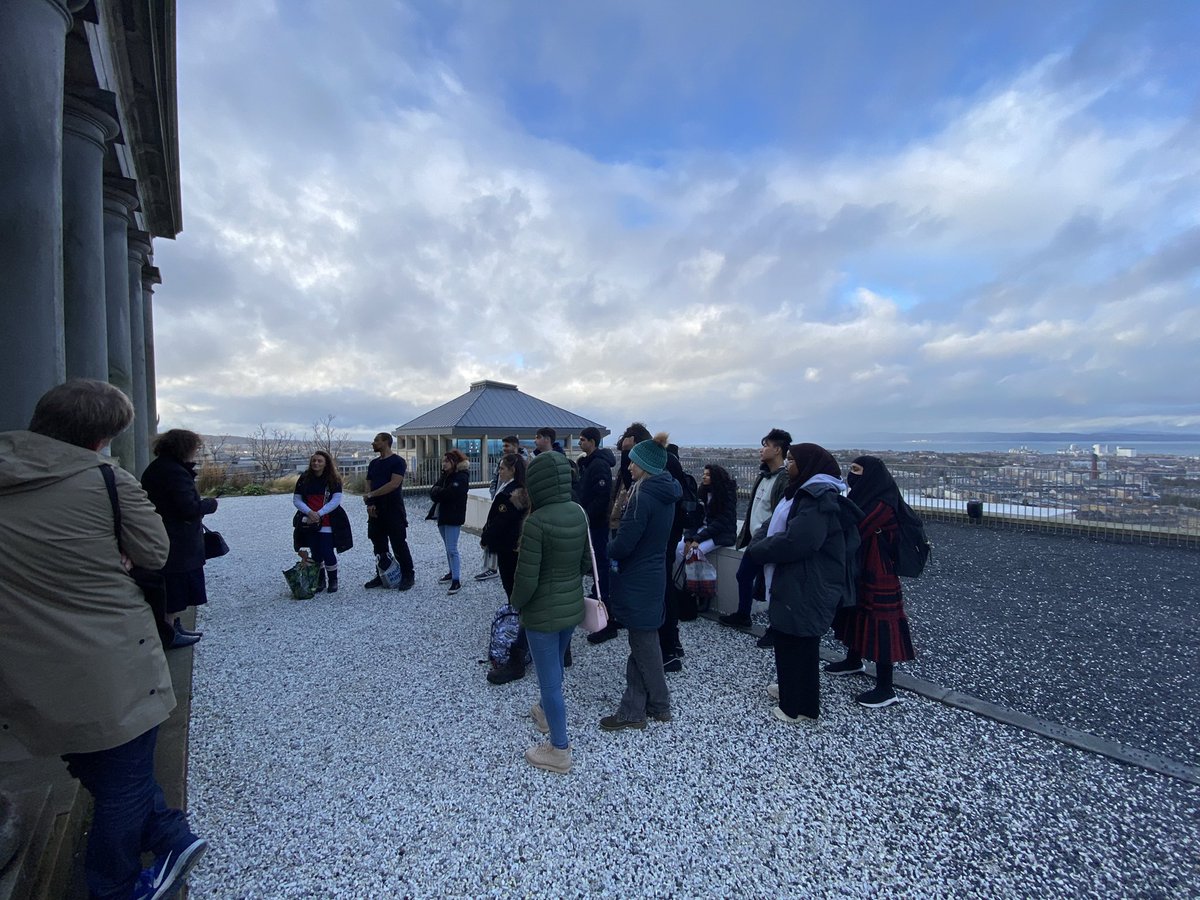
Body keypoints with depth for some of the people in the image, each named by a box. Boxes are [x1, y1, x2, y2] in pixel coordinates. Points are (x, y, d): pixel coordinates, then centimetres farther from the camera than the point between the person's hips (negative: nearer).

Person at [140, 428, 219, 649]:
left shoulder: (154, 469, 11)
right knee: (177, 587, 2)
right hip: (178, 542, -10)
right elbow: (189, 509, -25)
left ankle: (175, 626, 30)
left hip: (160, 537, 10)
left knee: (174, 587, 19)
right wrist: (210, 503, -9)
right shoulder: (176, 473, -21)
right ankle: (171, 634, 11)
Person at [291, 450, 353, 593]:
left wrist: (319, 514, -18)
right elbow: (296, 500, 3)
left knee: (328, 553, -5)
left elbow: (336, 500, -10)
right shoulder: (303, 479, 5)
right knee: (316, 554, 9)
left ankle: (333, 581, 14)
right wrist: (310, 512, -14)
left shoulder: (334, 480, -3)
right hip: (309, 523, 3)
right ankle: (320, 581, 24)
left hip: (327, 523, -3)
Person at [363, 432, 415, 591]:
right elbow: (369, 485, 14)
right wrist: (369, 504, -4)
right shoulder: (373, 463, 15)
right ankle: (382, 576, 22)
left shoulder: (397, 461, -8)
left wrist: (371, 495, -15)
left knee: (399, 544, -4)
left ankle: (408, 575, 5)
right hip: (375, 510, 7)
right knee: (378, 545, 11)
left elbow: (394, 484, -18)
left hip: (393, 510, -7)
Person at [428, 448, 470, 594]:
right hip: (442, 515, 9)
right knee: (448, 548, 18)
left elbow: (449, 493, -23)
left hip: (453, 517, -9)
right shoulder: (445, 475, 14)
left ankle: (456, 581, -6)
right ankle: (452, 572, 31)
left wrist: (437, 492, -6)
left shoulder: (461, 477, -13)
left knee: (452, 549, -10)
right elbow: (432, 492, 6)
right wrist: (440, 492, -15)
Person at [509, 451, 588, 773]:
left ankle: (559, 750, 28)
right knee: (554, 667, 29)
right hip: (573, 605, 7)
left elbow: (526, 578, -22)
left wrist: (515, 603, -3)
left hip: (543, 611, -7)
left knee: (549, 678, 11)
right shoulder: (579, 513, -6)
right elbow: (587, 561, 5)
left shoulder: (536, 521, -26)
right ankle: (546, 713, 54)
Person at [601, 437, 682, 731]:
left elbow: (623, 545, -23)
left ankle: (659, 705, 26)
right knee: (642, 643, 16)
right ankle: (633, 709, 28)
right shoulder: (666, 494, 5)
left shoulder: (643, 496, -23)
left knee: (644, 645, 8)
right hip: (653, 573, 9)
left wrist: (607, 548, -2)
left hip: (637, 581, -9)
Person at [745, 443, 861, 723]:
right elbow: (778, 527, 15)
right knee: (787, 641, 21)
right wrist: (759, 544, -1)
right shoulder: (806, 493, 14)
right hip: (793, 585, 10)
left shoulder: (820, 501, -21)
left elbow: (793, 542, -29)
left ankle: (801, 706, 20)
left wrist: (756, 549, -15)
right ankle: (790, 688, 39)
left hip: (805, 590, -10)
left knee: (799, 645, 4)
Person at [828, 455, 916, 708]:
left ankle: (885, 689, 11)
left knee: (878, 624, -1)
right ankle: (853, 661, 42)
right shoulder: (868, 497, 6)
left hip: (878, 575, -10)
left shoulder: (882, 504, -23)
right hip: (860, 570, 10)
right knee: (856, 613, 22)